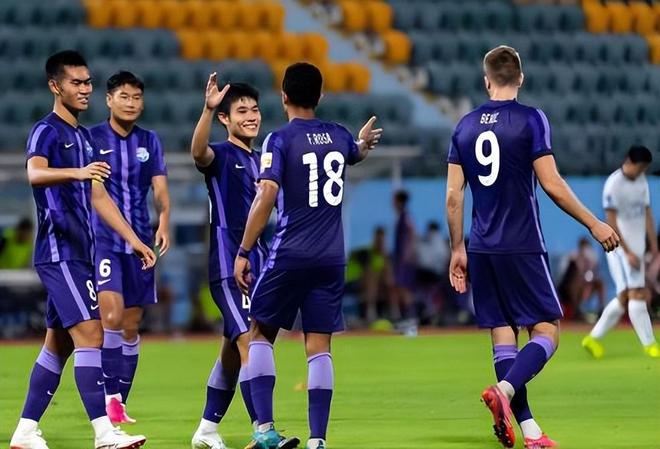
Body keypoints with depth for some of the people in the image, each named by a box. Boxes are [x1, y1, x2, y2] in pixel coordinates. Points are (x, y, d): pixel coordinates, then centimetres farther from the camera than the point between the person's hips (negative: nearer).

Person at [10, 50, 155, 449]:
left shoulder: (83, 137, 18)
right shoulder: (47, 131, -10)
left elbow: (98, 197, 24)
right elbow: (35, 174, -31)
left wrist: (134, 240, 21)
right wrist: (78, 172, -49)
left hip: (79, 252, 9)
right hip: (59, 251, -9)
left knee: (59, 342, 10)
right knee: (90, 333, -16)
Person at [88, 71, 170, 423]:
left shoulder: (149, 141, 10)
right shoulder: (91, 138, 0)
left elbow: (160, 188, 3)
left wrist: (164, 220, -15)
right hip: (103, 239, -4)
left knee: (131, 326, 5)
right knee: (111, 316, -19)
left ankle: (120, 401, 13)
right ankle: (109, 395, -13)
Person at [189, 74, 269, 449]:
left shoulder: (262, 160, 15)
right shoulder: (220, 155, -7)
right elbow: (198, 151, -30)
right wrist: (208, 108, -48)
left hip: (258, 263, 8)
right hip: (228, 265, -8)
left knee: (234, 349, 12)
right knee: (249, 342, -17)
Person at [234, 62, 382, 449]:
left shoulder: (280, 140, -7)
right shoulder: (339, 136, 9)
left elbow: (266, 196, -16)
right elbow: (357, 153, 35)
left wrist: (244, 252, -13)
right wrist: (365, 142, 59)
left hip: (289, 256, -4)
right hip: (332, 259, 4)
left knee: (261, 334, 11)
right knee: (319, 348, 4)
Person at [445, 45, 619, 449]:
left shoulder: (465, 126, 8)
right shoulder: (531, 120, -7)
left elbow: (453, 195, 7)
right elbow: (552, 184, -11)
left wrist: (458, 249, 16)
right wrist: (595, 224, -2)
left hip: (481, 250, 5)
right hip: (522, 247, -5)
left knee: (503, 333, 7)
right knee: (547, 332, 0)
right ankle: (504, 391, -26)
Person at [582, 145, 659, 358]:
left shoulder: (642, 181, 10)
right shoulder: (613, 184, -14)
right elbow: (611, 222, -15)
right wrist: (628, 252, -18)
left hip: (636, 248, 8)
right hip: (620, 247, -8)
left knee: (624, 298, 8)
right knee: (636, 295, -12)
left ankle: (594, 338, 16)